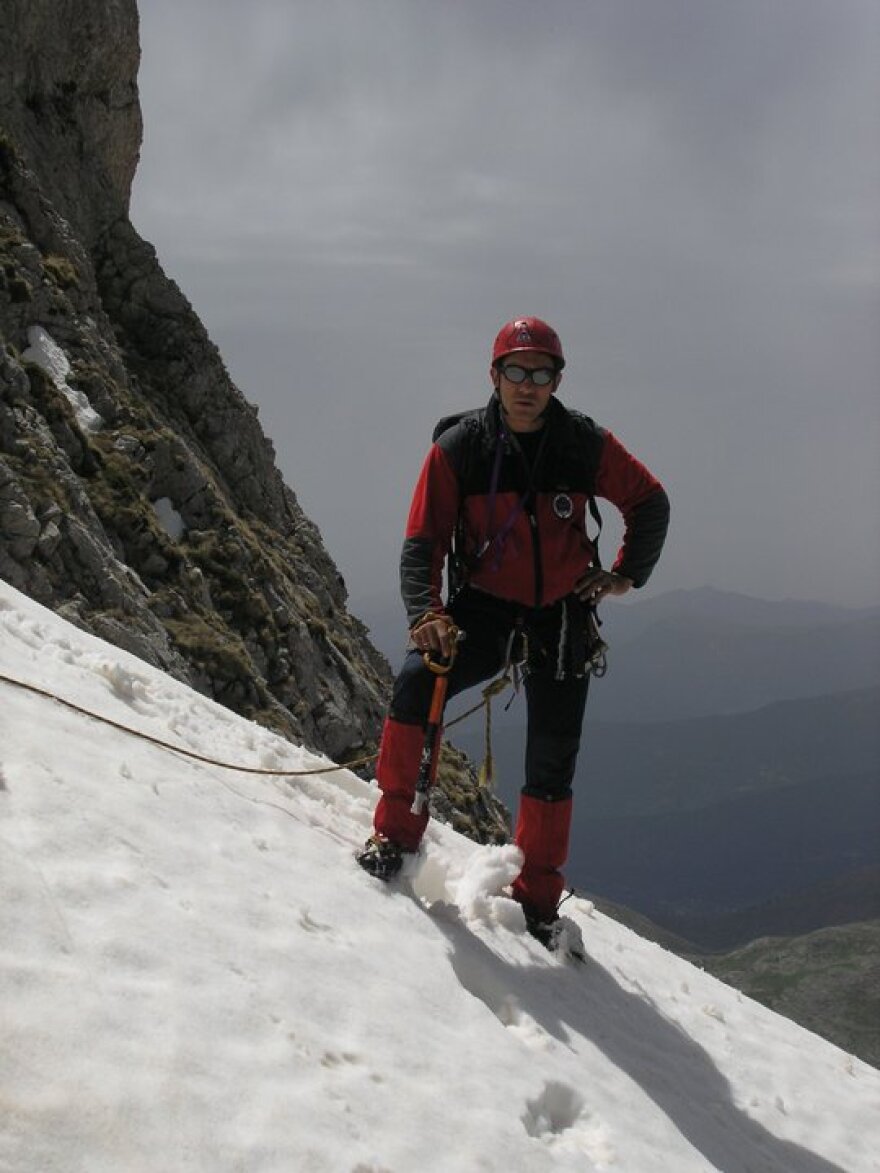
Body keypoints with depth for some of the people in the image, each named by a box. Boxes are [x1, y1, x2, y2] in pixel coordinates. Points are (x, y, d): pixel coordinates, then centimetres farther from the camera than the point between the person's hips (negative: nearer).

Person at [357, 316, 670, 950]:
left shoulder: (586, 444, -5)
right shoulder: (458, 447, -8)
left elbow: (651, 503, 11)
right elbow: (422, 542, -9)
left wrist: (627, 574, 6)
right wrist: (426, 614, -24)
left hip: (563, 618, 1)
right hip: (485, 610, -1)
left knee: (552, 767, 5)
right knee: (416, 679, -29)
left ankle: (538, 899, 23)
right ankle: (395, 831, -12)